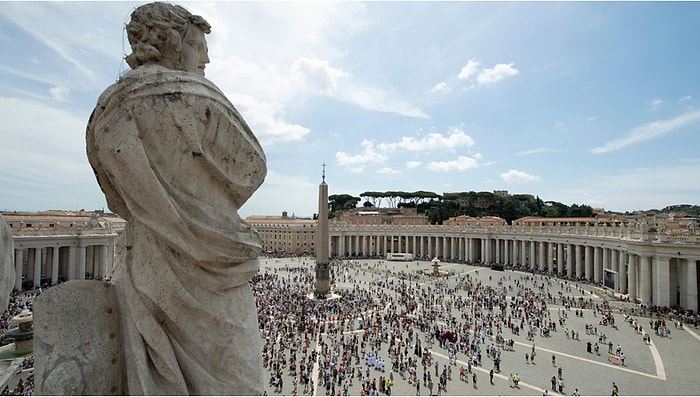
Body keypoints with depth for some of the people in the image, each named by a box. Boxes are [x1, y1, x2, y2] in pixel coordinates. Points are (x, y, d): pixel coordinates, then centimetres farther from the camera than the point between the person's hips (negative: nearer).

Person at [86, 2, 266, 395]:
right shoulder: (196, 97, -11)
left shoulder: (108, 112, 8)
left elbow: (127, 201, 14)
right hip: (205, 270, -6)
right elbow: (252, 169, -3)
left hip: (143, 270, 7)